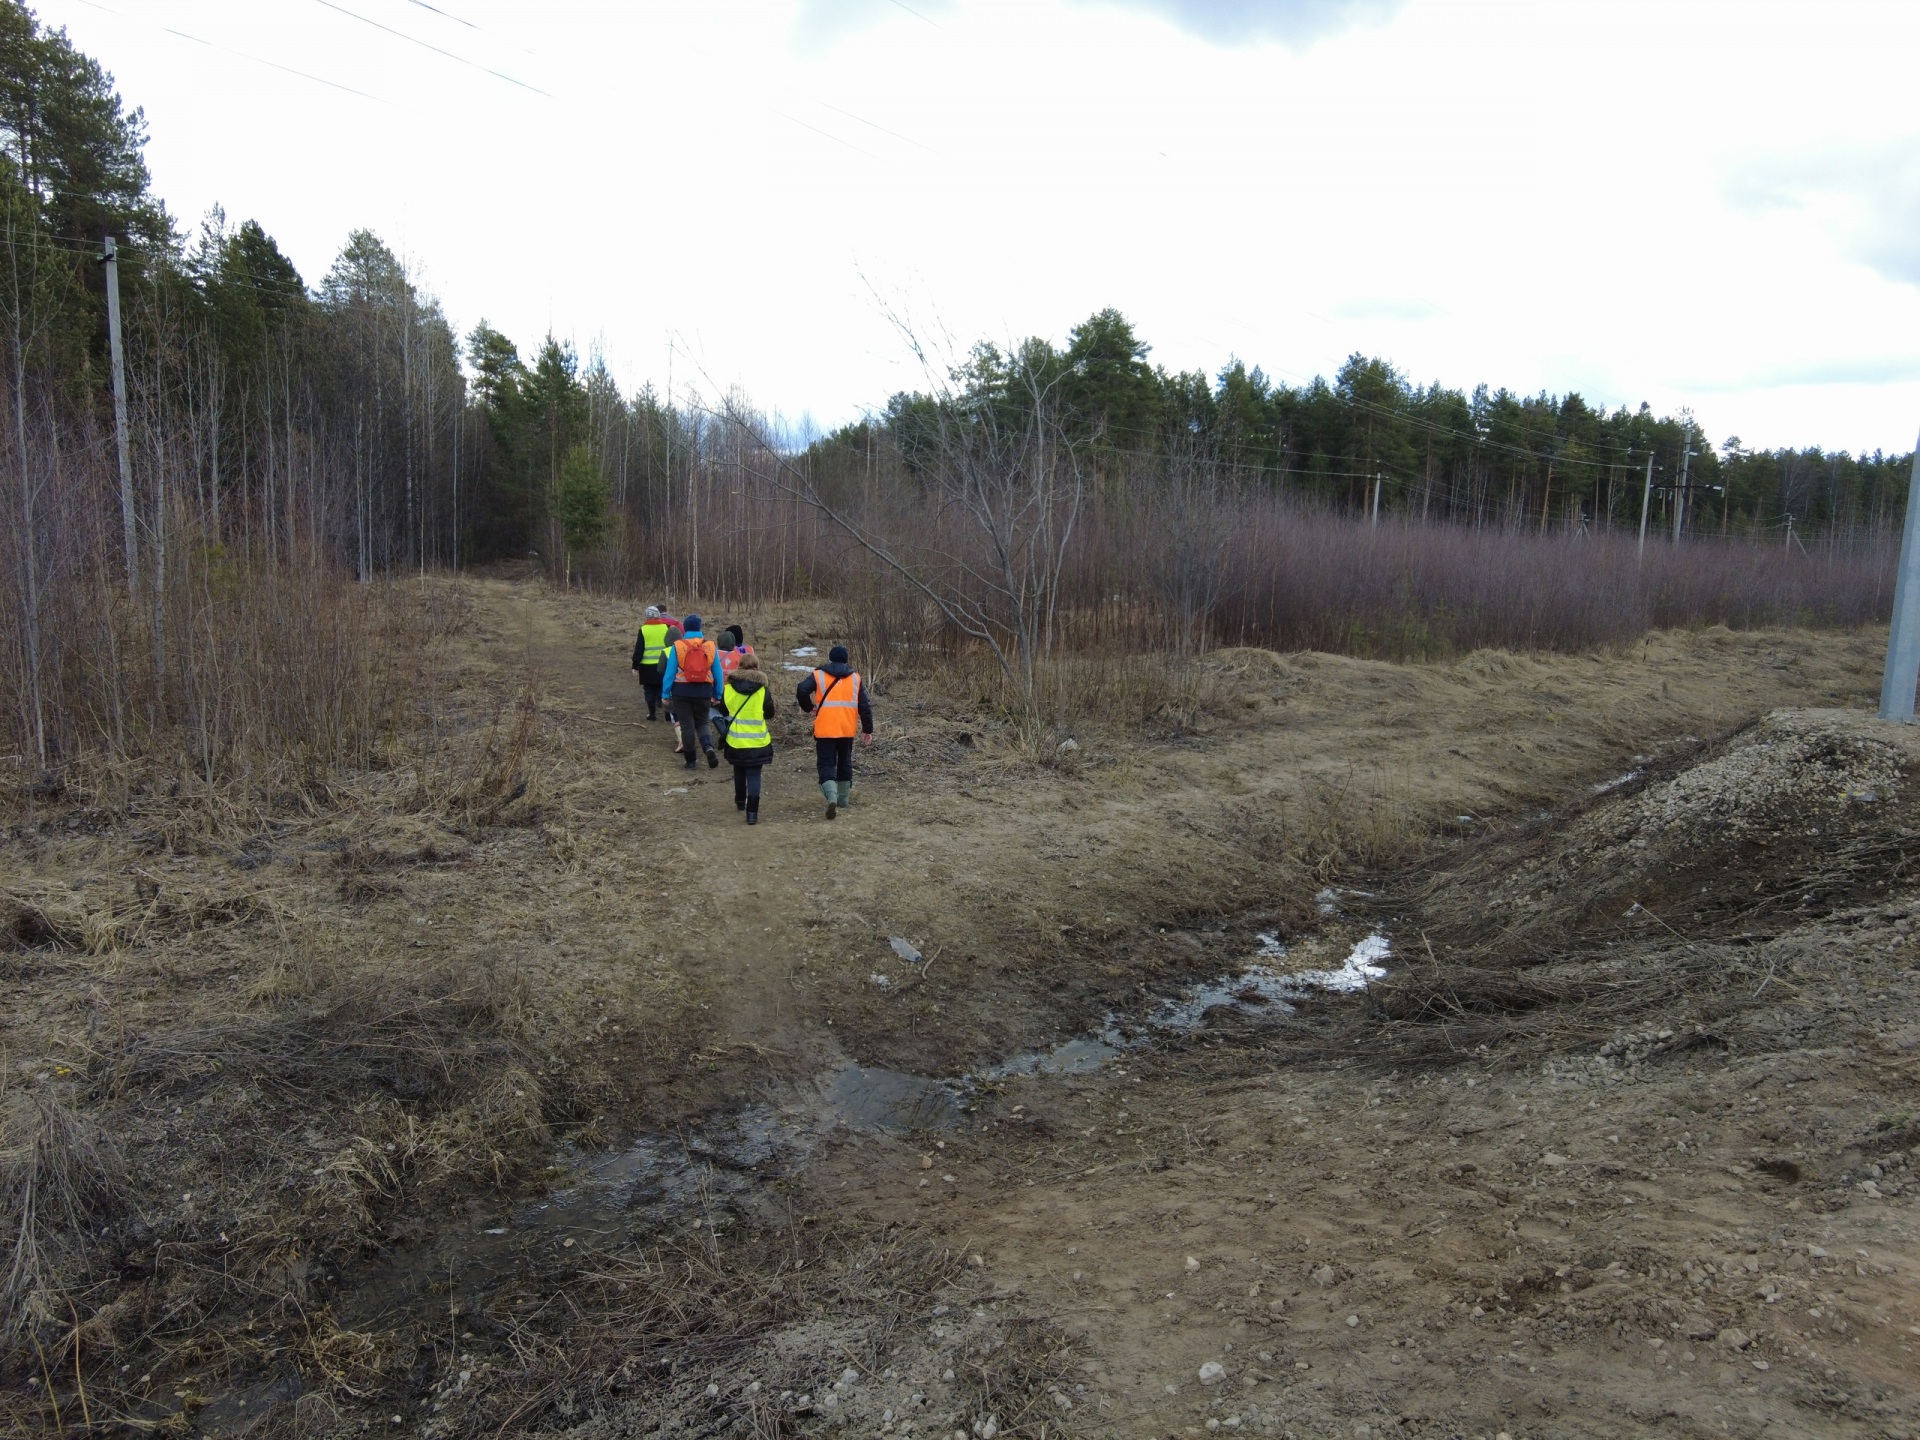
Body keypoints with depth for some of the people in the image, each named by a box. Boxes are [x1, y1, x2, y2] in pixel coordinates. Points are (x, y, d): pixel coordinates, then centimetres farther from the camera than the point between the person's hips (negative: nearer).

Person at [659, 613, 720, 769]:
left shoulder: (677, 646, -7)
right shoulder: (711, 646, -1)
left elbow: (670, 672, -5)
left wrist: (666, 694, 2)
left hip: (682, 691, -1)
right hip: (703, 691, 1)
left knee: (687, 725, 9)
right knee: (702, 722, 16)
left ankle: (690, 761, 15)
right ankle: (709, 747, -12)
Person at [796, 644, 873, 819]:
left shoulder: (819, 675, 0)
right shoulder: (855, 677, 6)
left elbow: (801, 691, -14)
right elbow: (865, 706, 3)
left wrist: (808, 708, 4)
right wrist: (867, 730, 9)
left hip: (825, 729, -2)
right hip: (847, 729, 2)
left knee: (826, 764, 0)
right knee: (844, 762, 20)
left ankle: (832, 796, -24)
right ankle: (843, 799, 28)